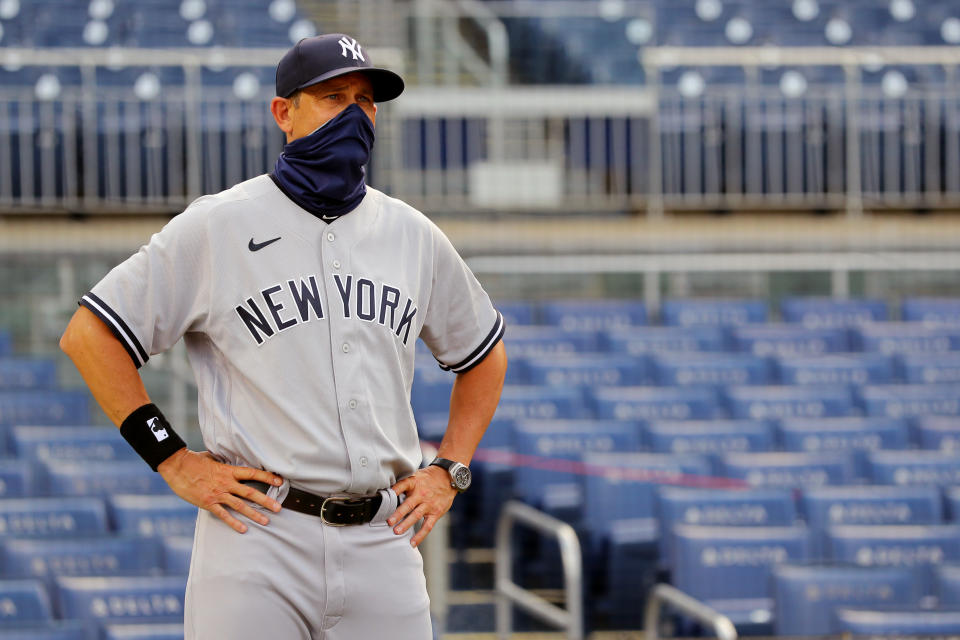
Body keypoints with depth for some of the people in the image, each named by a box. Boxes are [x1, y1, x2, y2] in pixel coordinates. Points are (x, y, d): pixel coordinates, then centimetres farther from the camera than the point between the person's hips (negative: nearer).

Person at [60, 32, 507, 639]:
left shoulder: (414, 235, 13)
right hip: (260, 530, -4)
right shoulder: (216, 226, 0)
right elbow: (90, 334, 0)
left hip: (383, 540, 4)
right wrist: (174, 461, -5)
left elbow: (485, 353, 27)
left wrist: (448, 471, 14)